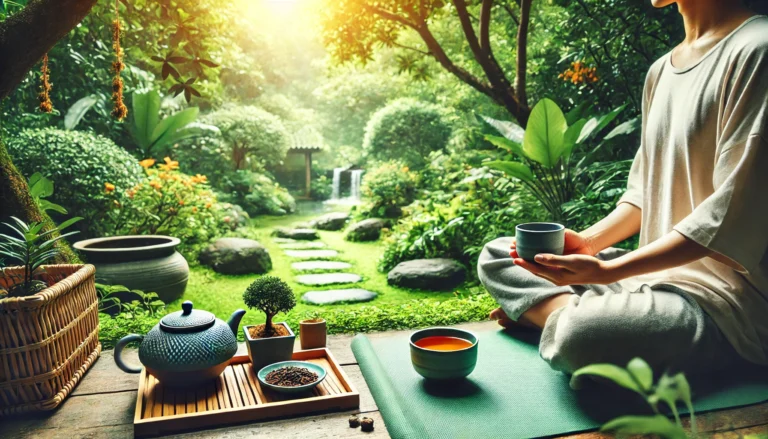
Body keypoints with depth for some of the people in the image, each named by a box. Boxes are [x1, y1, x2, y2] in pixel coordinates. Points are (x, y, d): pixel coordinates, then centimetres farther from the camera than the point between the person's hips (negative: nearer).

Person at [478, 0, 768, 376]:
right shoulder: (660, 71, 12)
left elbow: (732, 215, -18)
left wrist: (607, 271, -22)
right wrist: (587, 242, -3)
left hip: (722, 290, -8)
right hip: (652, 270, 8)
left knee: (581, 336, -37)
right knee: (495, 256, 7)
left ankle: (543, 309, -8)